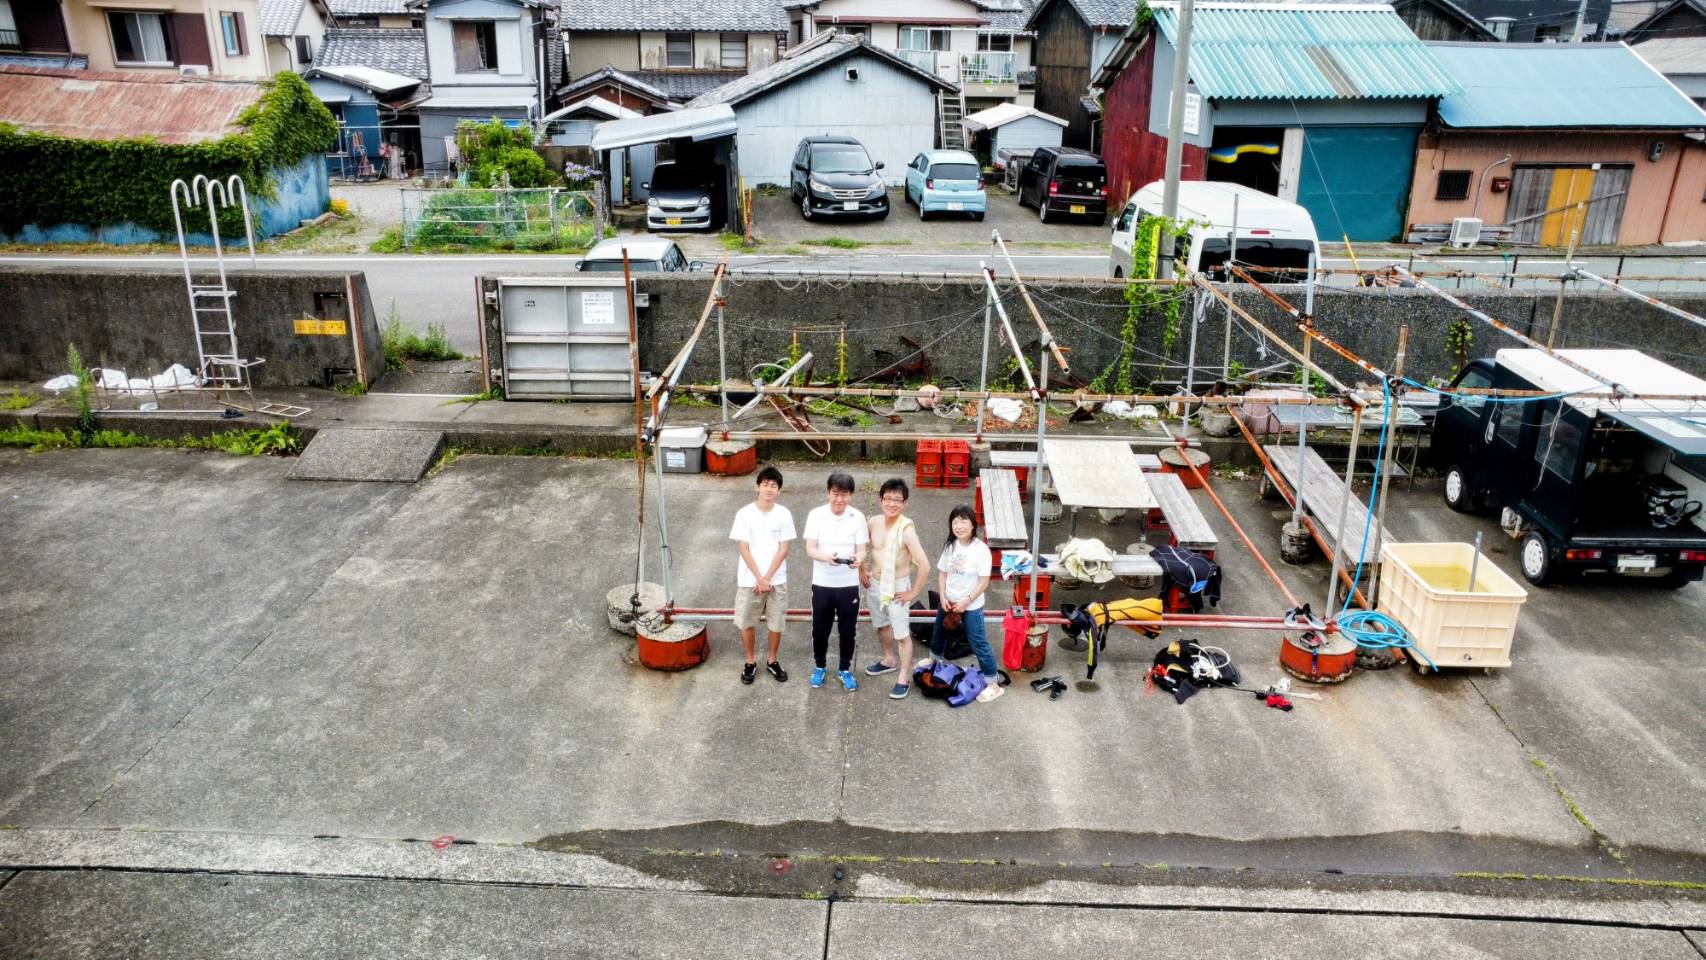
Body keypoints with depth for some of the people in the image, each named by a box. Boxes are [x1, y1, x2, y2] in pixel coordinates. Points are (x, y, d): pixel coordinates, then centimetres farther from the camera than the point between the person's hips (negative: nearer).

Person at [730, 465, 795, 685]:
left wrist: (767, 578, -11)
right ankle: (750, 662, 27)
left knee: (777, 623, 10)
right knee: (746, 622, 9)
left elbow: (783, 550, -5)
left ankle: (772, 661, 29)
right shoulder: (745, 514, -9)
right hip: (749, 580, -1)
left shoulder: (784, 514, -5)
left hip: (777, 580, 1)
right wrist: (759, 578, -13)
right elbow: (744, 550, -9)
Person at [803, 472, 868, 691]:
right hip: (822, 583, 0)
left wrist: (859, 558, -31)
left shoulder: (858, 517, -5)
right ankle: (819, 667, 33)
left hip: (849, 584, 0)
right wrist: (826, 557, -33)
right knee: (820, 629, 11)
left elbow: (862, 550, -6)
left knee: (848, 630, 10)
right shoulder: (816, 515, -7)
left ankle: (845, 669, 29)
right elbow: (810, 549, -11)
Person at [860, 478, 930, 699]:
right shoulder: (874, 522, -7)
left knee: (902, 634, 3)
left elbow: (924, 565, -27)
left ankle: (905, 678, 17)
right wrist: (861, 571, 10)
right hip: (874, 583, 6)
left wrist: (913, 592, -19)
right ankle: (890, 660, 47)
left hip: (898, 586, -6)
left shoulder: (906, 528, -25)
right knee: (881, 625, 24)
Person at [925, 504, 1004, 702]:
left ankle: (994, 684, 6)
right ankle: (935, 659, 56)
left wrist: (966, 601, -18)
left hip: (971, 606, -6)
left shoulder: (981, 549, -20)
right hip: (949, 601, 6)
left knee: (978, 643, -3)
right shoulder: (950, 546, -4)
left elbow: (984, 581, -18)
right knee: (939, 632, 27)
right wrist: (943, 597, -7)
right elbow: (942, 573, 3)